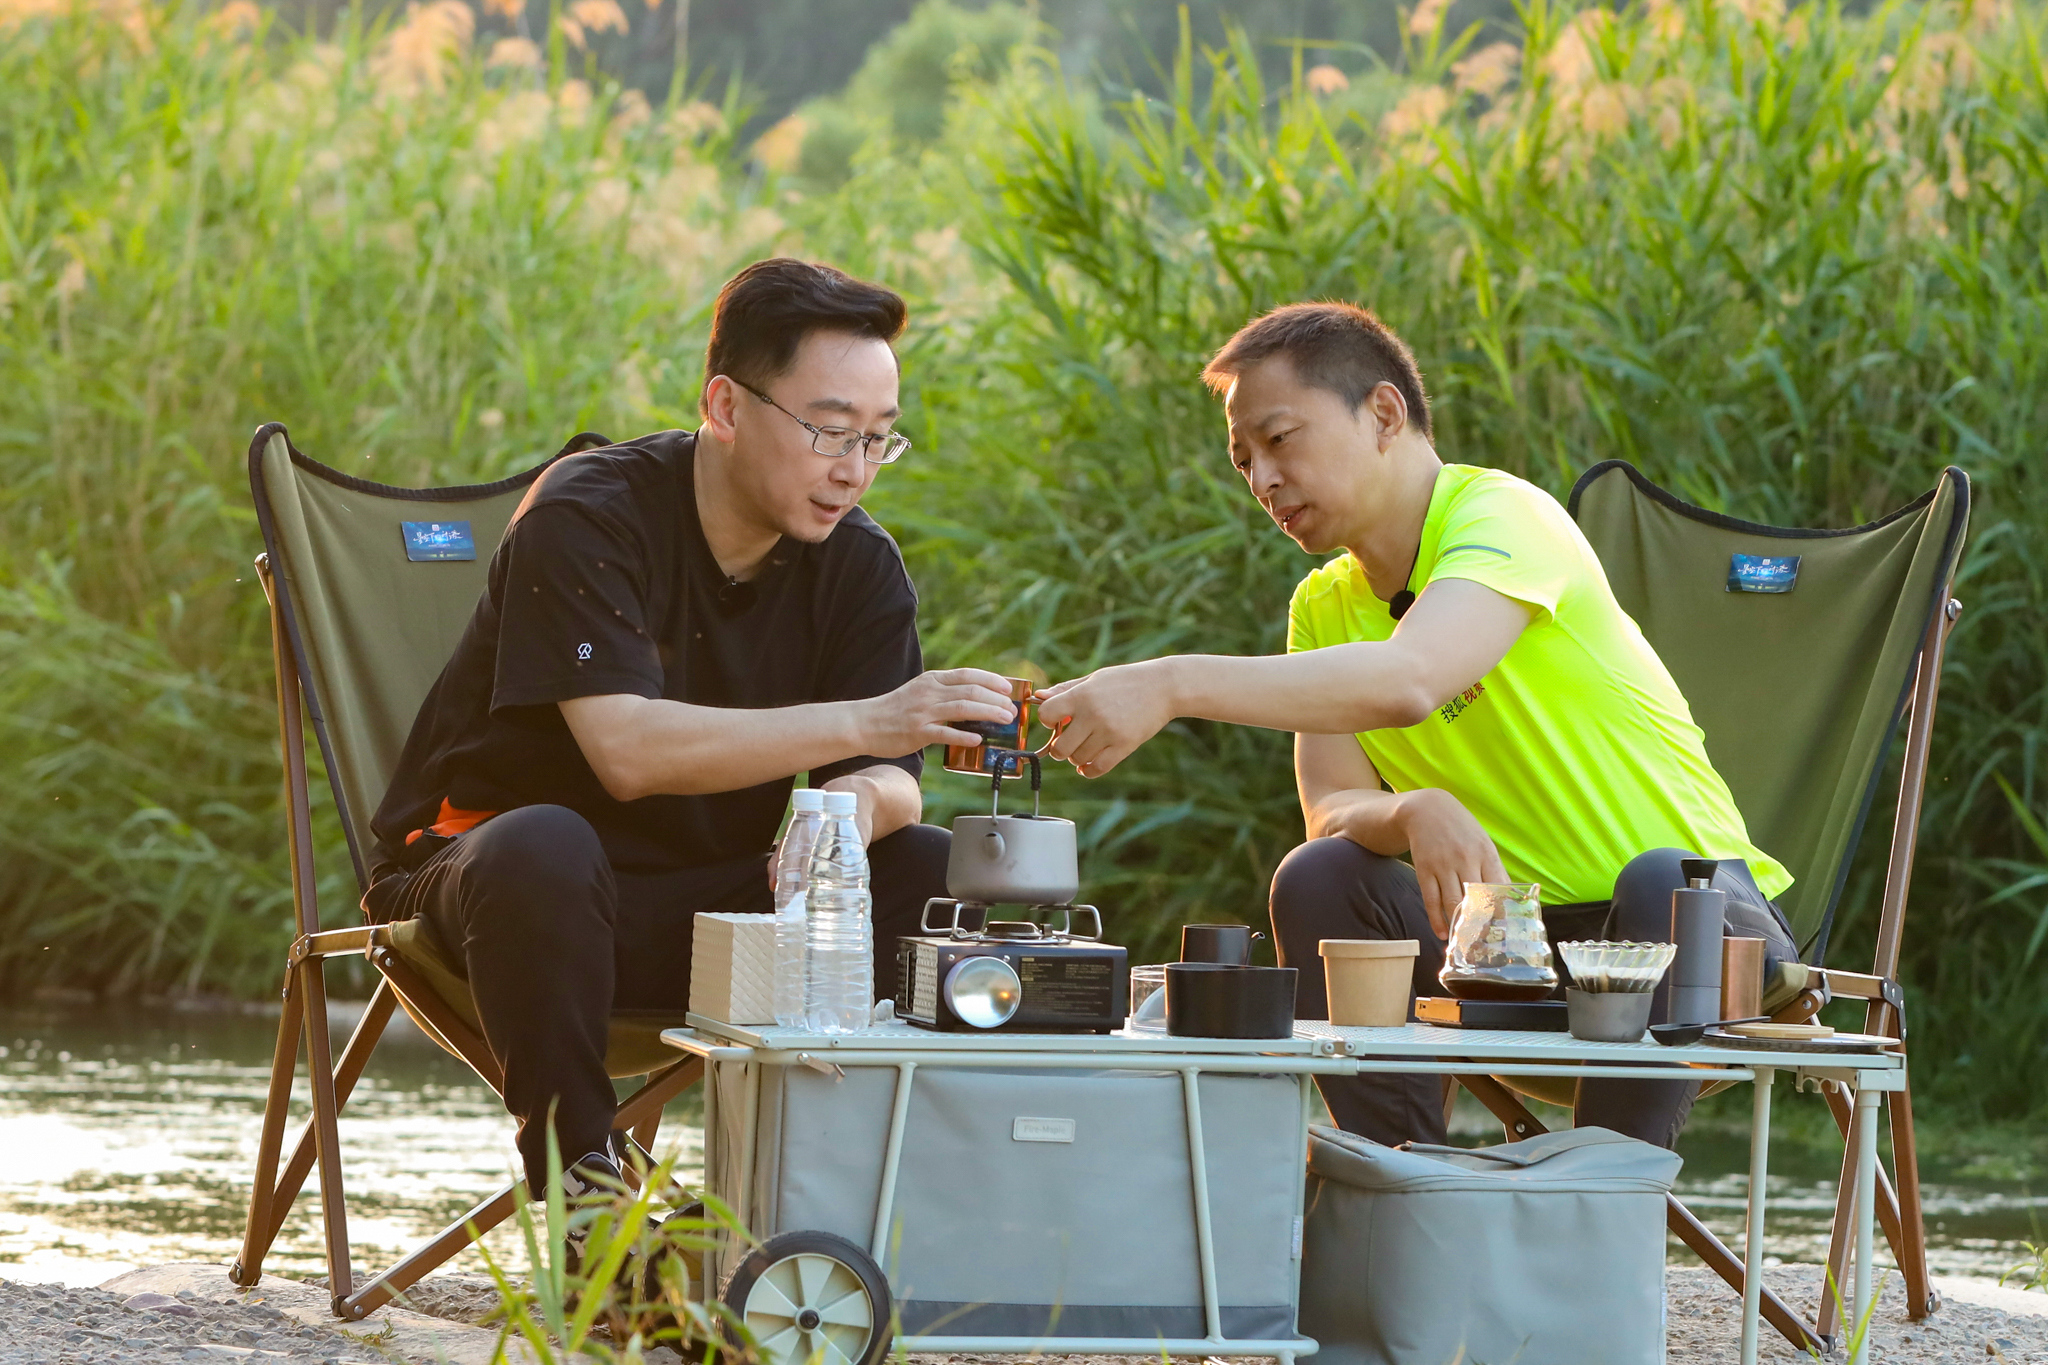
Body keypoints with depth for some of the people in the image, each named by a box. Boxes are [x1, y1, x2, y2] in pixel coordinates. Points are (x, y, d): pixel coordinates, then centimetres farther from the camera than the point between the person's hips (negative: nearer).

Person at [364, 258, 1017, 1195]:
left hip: (712, 907, 5)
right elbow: (627, 750, -30)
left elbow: (888, 782, -6)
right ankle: (574, 1173, -27)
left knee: (942, 876, -16)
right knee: (543, 847, -40)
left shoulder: (860, 565, 1)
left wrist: (857, 803, -33)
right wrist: (860, 724, -37)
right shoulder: (586, 518, -17)